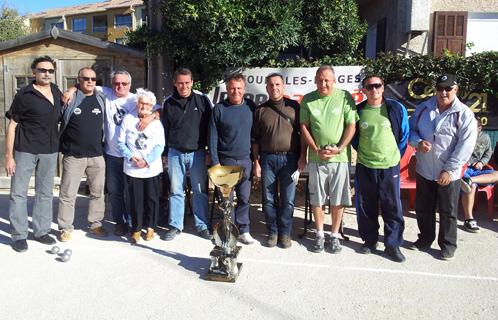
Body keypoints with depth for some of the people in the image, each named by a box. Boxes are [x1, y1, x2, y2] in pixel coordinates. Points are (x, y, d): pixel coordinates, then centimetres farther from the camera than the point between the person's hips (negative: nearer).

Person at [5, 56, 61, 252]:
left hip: (49, 151, 5)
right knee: (18, 193, 1)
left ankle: (41, 231, 25)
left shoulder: (56, 91, 7)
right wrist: (9, 156, -11)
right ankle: (19, 235, 12)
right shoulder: (24, 95, -8)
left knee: (45, 193, 12)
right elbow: (12, 125, -7)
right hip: (25, 150, -5)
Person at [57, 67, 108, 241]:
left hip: (97, 155, 3)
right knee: (68, 194, 2)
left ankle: (95, 224, 26)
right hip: (73, 155, -3)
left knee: (98, 193, 12)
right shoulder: (69, 98, -4)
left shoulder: (102, 99, 6)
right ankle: (65, 228, 16)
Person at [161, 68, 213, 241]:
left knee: (200, 191, 5)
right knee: (176, 191, 8)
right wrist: (165, 152, 9)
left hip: (197, 153, -1)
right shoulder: (169, 103, 5)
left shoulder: (202, 100, -1)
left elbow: (210, 125, 2)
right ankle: (175, 225, 19)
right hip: (175, 153, 2)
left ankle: (202, 225, 16)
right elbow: (164, 129, 11)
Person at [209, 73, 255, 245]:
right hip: (225, 161, -2)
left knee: (244, 198, 6)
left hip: (245, 161, 2)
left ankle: (243, 230, 18)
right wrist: (215, 162, -7)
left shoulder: (250, 107, 6)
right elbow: (213, 137, -2)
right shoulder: (219, 109, -2)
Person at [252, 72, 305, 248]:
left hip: (290, 158, -1)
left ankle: (285, 233, 16)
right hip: (267, 159, 1)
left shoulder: (294, 106, 5)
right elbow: (255, 139, 9)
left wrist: (302, 156, -3)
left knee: (288, 200, 3)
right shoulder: (260, 110, 8)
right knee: (269, 199, 7)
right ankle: (272, 232, 20)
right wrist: (256, 162, 3)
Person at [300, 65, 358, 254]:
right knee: (317, 199, 9)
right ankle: (320, 235, 25)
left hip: (339, 158, -1)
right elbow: (304, 127, 3)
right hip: (316, 158, 1)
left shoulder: (344, 97, -1)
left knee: (338, 200, 7)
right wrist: (317, 150, -8)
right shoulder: (308, 100, 3)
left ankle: (335, 235, 22)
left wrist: (339, 149, -12)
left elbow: (351, 126, -2)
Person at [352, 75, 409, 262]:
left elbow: (404, 135, 7)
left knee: (393, 207, 4)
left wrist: (396, 155, 7)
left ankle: (393, 245, 17)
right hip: (364, 167, 2)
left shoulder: (397, 109, -3)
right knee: (366, 207, 10)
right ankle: (369, 241, 26)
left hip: (390, 167, -1)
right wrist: (362, 152, 10)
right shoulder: (358, 111, 1)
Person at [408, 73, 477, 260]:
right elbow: (411, 129, 11)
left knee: (448, 212, 9)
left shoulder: (464, 114, -10)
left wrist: (448, 170, -18)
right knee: (423, 209, 17)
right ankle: (425, 239, 36)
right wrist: (418, 142, -12)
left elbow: (465, 146, -14)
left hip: (448, 174, -4)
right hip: (424, 170, 4)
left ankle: (448, 245, 26)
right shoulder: (423, 108, 2)